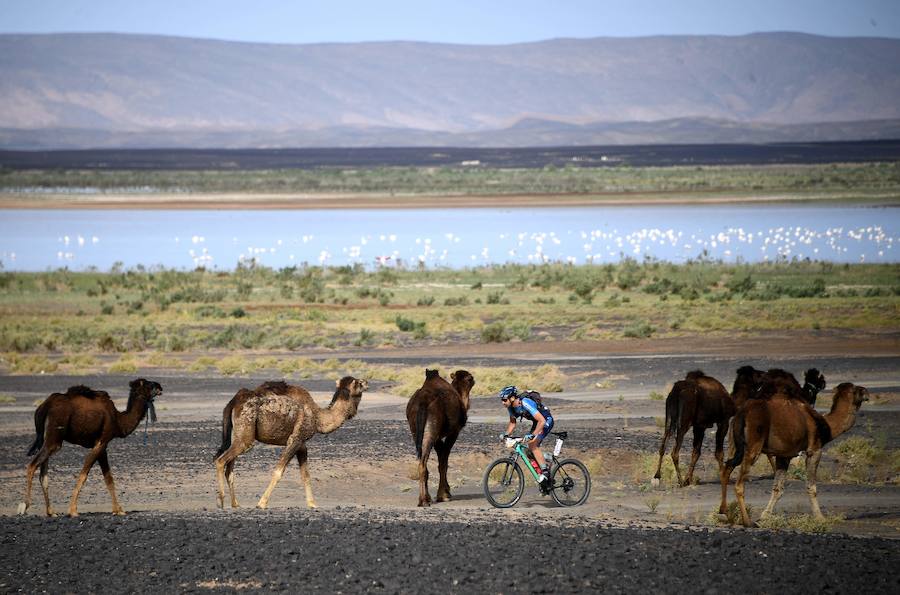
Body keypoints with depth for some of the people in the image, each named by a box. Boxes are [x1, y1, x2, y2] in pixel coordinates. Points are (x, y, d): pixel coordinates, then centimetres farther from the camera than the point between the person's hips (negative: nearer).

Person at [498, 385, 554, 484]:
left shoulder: (525, 403, -34)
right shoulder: (511, 407, -9)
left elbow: (542, 421, -37)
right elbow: (512, 423, 7)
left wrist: (533, 435, -43)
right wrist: (506, 434, -9)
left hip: (546, 420, -8)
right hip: (536, 422, 8)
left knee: (532, 445, -22)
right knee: (529, 451, 1)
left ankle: (545, 471, -14)